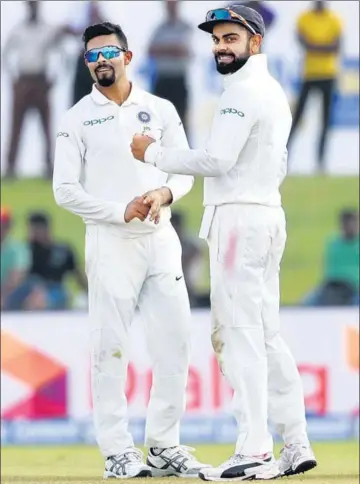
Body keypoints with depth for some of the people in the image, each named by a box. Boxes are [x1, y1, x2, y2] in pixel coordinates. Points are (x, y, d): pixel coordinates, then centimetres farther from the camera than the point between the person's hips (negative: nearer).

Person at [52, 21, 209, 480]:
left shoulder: (161, 110, 11)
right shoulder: (77, 119, 1)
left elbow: (185, 170, 11)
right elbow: (65, 190, -4)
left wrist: (165, 193, -12)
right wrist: (121, 212, -14)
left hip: (160, 239, 3)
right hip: (110, 242, -3)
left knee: (174, 342, 0)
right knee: (111, 347, -4)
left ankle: (163, 446, 9)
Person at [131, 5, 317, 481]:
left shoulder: (244, 90, -13)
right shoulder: (275, 92, 19)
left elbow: (217, 160, -22)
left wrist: (154, 153, -11)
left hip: (239, 218, -10)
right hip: (268, 213, 10)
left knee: (241, 332, -11)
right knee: (266, 334, 11)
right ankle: (295, 445, 10)